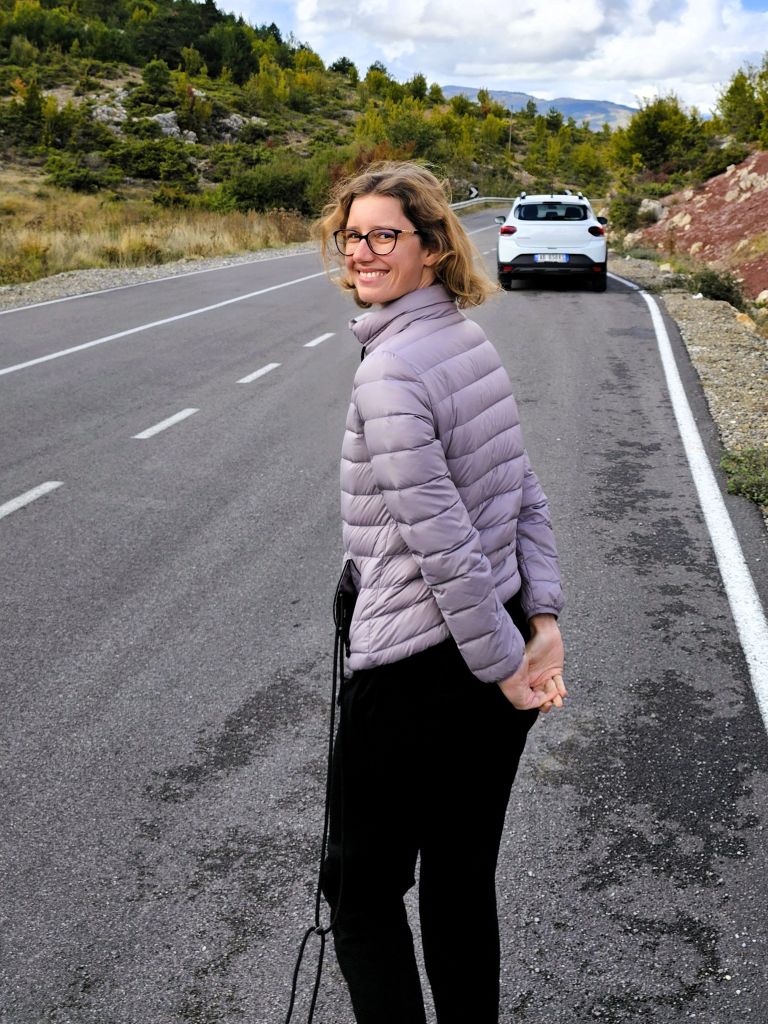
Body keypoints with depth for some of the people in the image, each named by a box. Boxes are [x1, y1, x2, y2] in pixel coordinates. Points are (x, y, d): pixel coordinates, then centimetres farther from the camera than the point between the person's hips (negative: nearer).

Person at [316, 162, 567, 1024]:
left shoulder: (390, 372, -20)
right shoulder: (469, 338, 8)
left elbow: (442, 540, -23)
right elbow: (526, 498, 8)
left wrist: (504, 662, -13)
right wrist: (543, 621, 4)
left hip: (414, 670, -8)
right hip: (497, 645, 8)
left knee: (362, 888, 11)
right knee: (462, 879, 21)